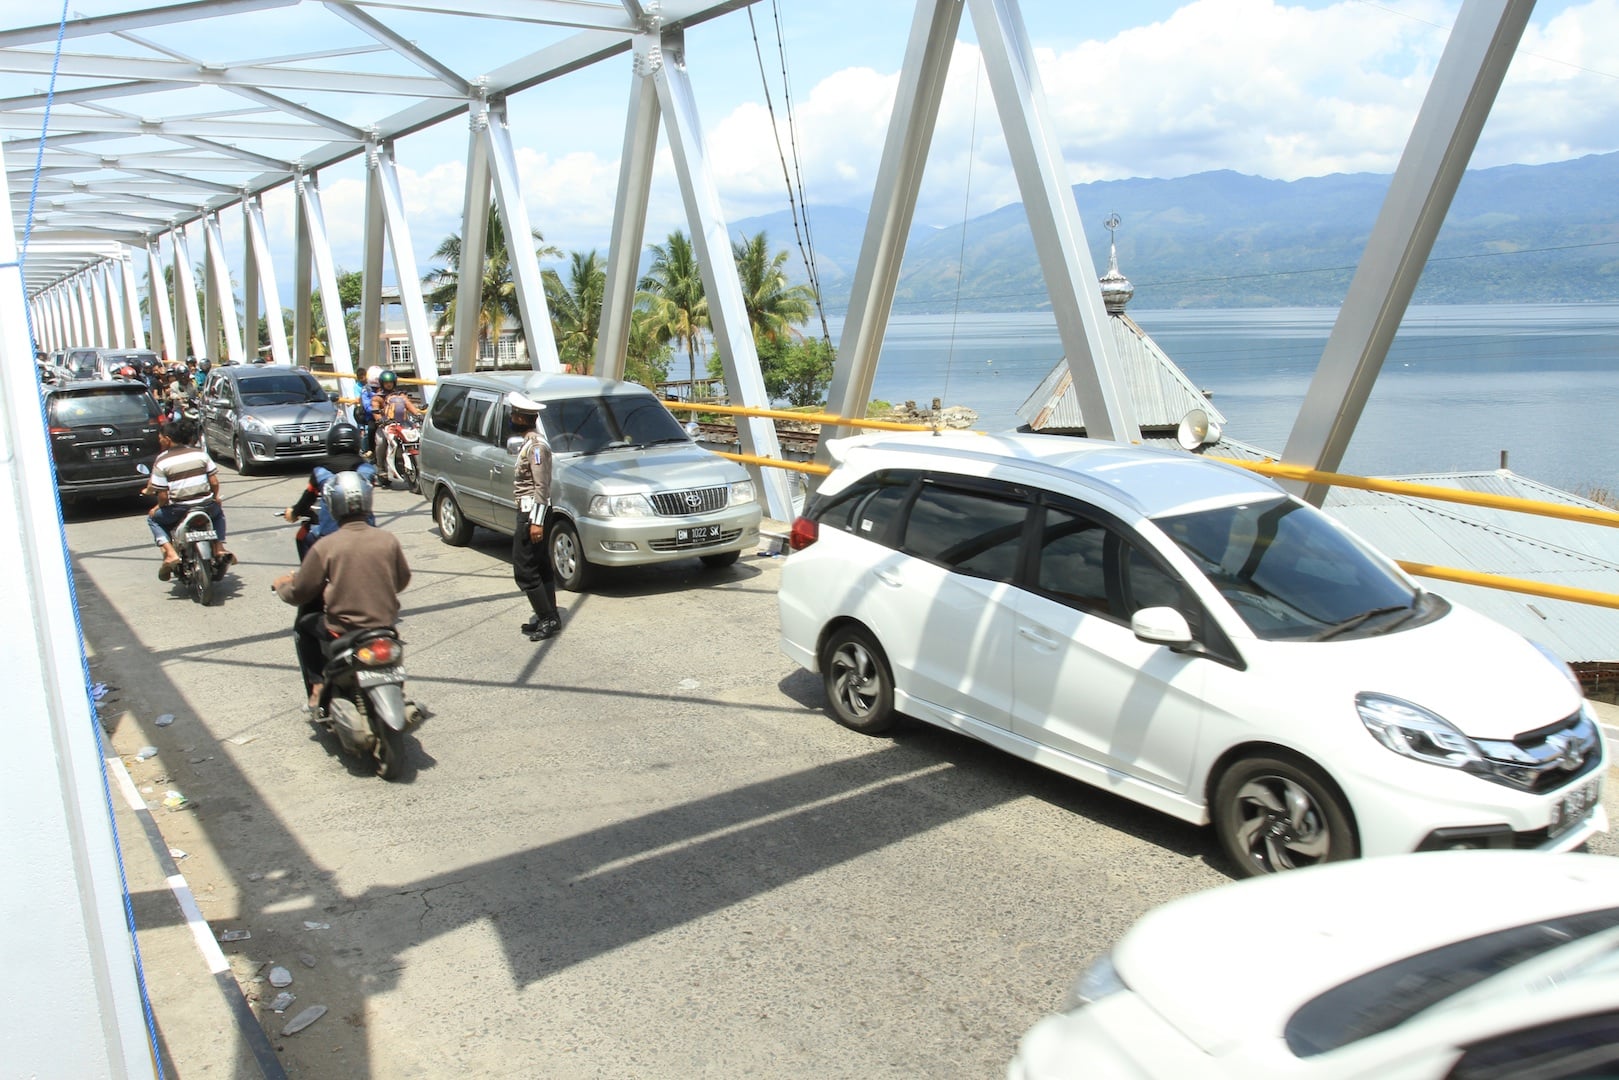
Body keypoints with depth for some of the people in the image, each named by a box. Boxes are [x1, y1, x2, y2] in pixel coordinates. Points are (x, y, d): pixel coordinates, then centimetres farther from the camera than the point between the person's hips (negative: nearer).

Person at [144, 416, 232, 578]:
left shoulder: (161, 461, -5)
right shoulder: (201, 454, 4)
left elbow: (163, 495, -8)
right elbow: (214, 482, 2)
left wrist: (160, 507, 13)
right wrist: (215, 497, 21)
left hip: (178, 510, -3)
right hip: (206, 506, 3)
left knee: (153, 518, 26)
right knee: (218, 512, 37)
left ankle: (170, 553, 5)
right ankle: (219, 547, 16)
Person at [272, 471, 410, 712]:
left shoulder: (324, 547, -14)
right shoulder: (388, 539, -6)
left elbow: (299, 593, -4)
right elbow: (402, 580, 8)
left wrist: (281, 585, 18)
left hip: (343, 627, -3)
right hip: (386, 624, 3)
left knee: (303, 625, 26)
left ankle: (316, 686, 19)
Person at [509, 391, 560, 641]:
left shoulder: (536, 446, -17)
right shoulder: (530, 443, 13)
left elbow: (542, 487, -22)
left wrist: (536, 521, -23)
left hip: (531, 514, -10)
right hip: (529, 513, 10)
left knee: (525, 571, -8)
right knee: (541, 568, 13)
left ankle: (548, 619, -4)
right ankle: (548, 617, 19)